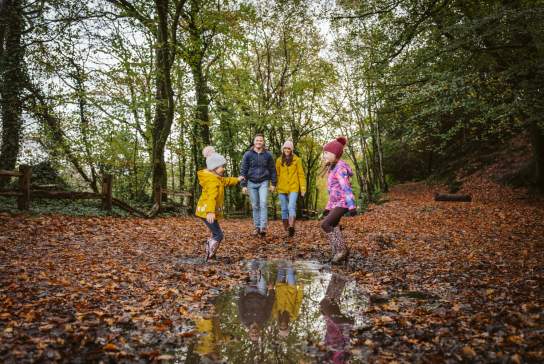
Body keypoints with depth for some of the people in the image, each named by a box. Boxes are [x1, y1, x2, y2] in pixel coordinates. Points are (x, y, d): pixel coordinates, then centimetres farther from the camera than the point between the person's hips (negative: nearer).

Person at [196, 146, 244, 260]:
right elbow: (211, 196, -34)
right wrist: (210, 212, -45)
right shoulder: (212, 180, -19)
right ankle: (209, 257, -8)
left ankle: (209, 253, 25)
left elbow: (226, 181, 38)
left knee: (215, 234, 18)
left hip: (207, 211, 11)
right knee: (218, 235, -9)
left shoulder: (217, 178, 15)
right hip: (207, 212, -11)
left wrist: (237, 179, 53)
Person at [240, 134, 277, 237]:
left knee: (263, 203, -15)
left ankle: (263, 227, -15)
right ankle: (257, 227, 15)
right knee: (255, 206, 6)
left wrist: (273, 183, 2)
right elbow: (243, 170, 1)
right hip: (251, 183, 1)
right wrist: (244, 185, -4)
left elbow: (272, 170, 6)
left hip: (264, 183, -1)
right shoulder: (248, 155, 0)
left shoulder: (268, 155, 1)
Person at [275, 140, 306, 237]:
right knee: (284, 209, 6)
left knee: (291, 207, -21)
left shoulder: (296, 160, 3)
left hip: (293, 188, -3)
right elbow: (277, 174, 11)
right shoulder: (279, 160, 10)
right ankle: (286, 230, 13)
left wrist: (303, 187, -3)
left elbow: (301, 174, 2)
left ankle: (291, 227, -35)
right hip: (282, 189, 3)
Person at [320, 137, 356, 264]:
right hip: (335, 203, 10)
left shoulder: (340, 167, -15)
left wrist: (352, 206, -28)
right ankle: (338, 253, 15)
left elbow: (346, 187, -23)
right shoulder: (332, 168, 14)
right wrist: (328, 207, 21)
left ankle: (341, 249, -8)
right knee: (333, 227, 9)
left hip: (342, 202, -10)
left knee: (325, 224, -17)